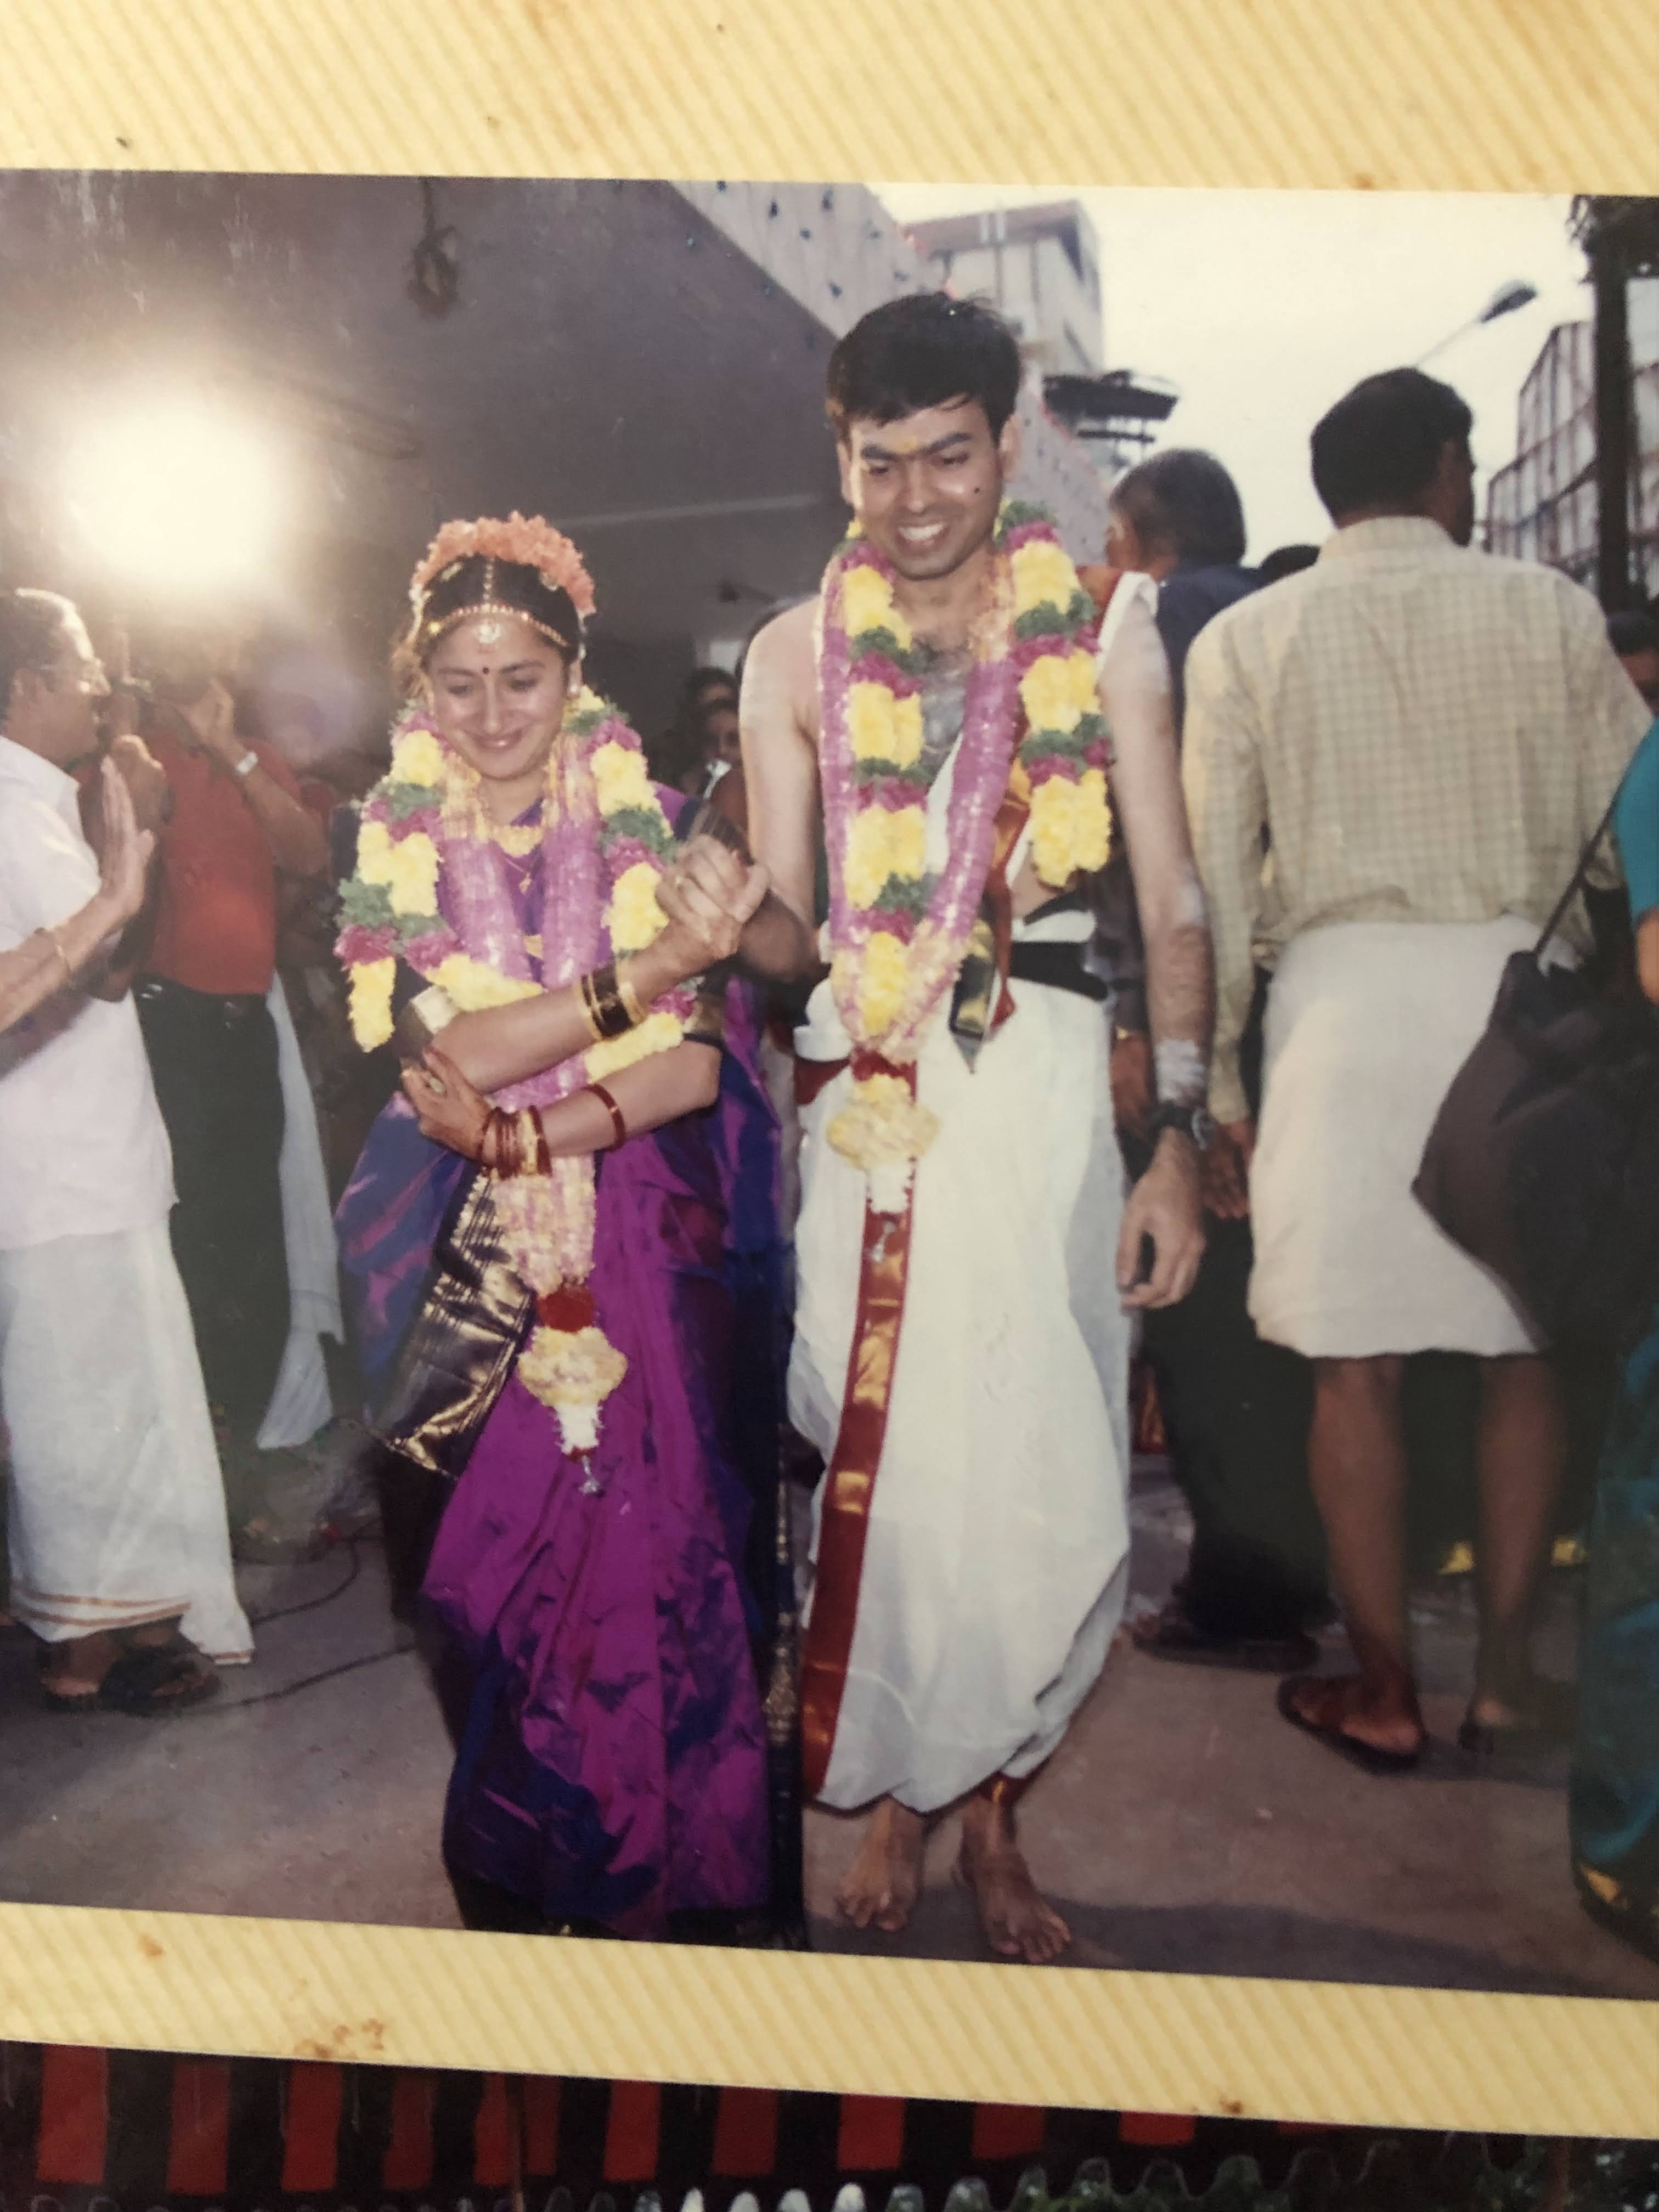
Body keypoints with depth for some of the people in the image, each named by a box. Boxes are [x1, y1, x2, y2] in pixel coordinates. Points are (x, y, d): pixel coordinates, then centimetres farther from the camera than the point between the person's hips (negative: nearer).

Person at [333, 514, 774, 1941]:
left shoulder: (648, 825, 0)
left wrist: (529, 1131, -17)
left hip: (641, 1239, 0)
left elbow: (699, 1063, -6)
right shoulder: (394, 844, 0)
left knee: (653, 1541, 1)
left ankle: (660, 1866, 24)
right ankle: (522, 1885, 28)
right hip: (474, 1258, 0)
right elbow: (459, 1052, -13)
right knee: (501, 1550, 5)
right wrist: (670, 953, -17)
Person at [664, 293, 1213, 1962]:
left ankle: (993, 1821, 23)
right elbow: (797, 931, 6)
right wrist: (733, 918, -17)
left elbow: (1173, 906, 1)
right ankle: (896, 1799, 26)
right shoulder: (797, 657, 7)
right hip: (869, 1102, 1)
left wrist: (1176, 1144, -6)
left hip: (1044, 1088, -1)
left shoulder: (1103, 640, 4)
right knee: (872, 1460, 4)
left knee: (1039, 1469, 1)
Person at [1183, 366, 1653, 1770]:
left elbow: (1217, 876, 1)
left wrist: (1216, 1074, 7)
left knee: (1357, 1360, 5)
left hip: (1342, 992, 0)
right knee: (1531, 1341, 13)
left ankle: (1384, 1692, 16)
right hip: (1513, 986, 1)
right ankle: (1508, 1666, 20)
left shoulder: (1245, 641, 4)